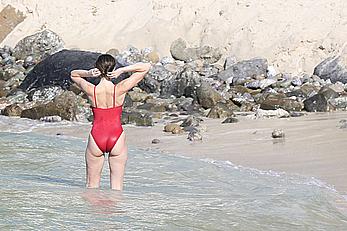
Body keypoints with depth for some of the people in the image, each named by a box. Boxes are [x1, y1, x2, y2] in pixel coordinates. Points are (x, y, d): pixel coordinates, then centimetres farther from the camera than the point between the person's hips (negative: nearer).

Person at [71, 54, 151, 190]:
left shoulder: (91, 90, -9)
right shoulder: (120, 89, -12)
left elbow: (73, 74, 13)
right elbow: (146, 67, -3)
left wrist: (88, 73, -7)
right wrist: (122, 70, -13)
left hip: (96, 138, 1)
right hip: (117, 138, -1)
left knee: (92, 185, 12)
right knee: (117, 187, 8)